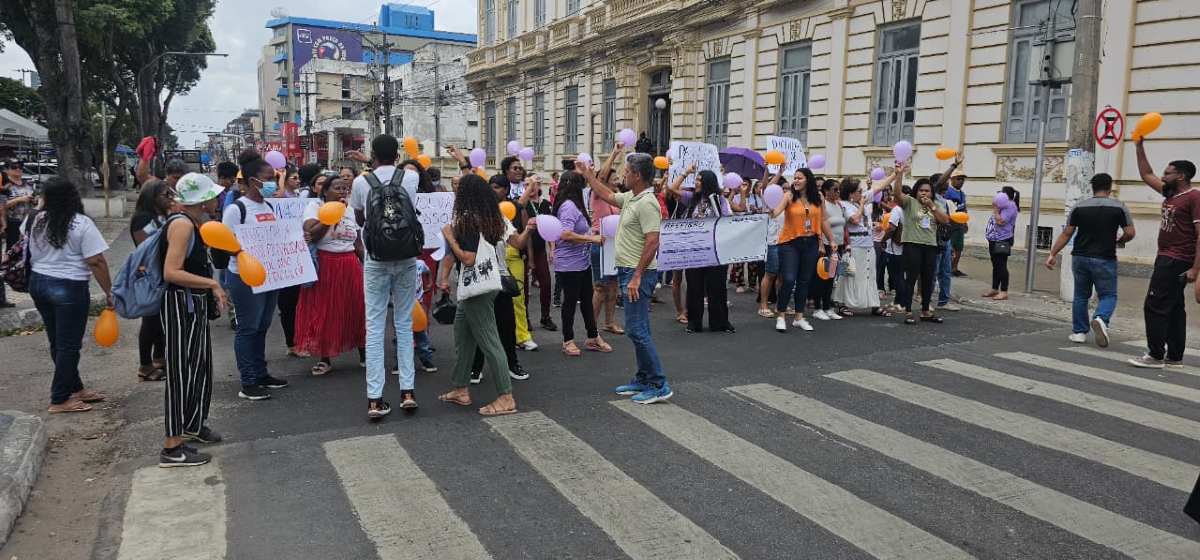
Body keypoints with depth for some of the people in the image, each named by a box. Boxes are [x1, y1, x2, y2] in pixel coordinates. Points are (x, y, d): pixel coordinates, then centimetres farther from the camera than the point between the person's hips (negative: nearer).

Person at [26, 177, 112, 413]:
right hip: (69, 288, -6)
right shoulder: (82, 224, -14)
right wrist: (109, 292, -9)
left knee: (57, 342, 15)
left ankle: (75, 388, 27)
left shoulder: (34, 220, 3)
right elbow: (96, 262, -15)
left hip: (38, 283, 7)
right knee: (68, 344, 3)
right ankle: (60, 400, 9)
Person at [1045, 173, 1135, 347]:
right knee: (1108, 295, 7)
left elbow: (1066, 234, 0)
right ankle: (1101, 319, -22)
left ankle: (1079, 332, 16)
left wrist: (1053, 254, 3)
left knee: (1081, 295, 14)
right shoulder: (1119, 207, -3)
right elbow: (1130, 233, -6)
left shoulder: (1079, 207, 1)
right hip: (1105, 259, -2)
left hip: (1080, 257, 2)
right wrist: (1118, 242, 15)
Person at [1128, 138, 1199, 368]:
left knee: (1155, 306, -8)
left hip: (1176, 262, -9)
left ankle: (1156, 355, -3)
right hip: (1166, 259, 9)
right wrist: (1139, 147, 19)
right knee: (1173, 308, 11)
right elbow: (1147, 175, 23)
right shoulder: (1170, 194, 11)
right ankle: (1174, 358, 16)